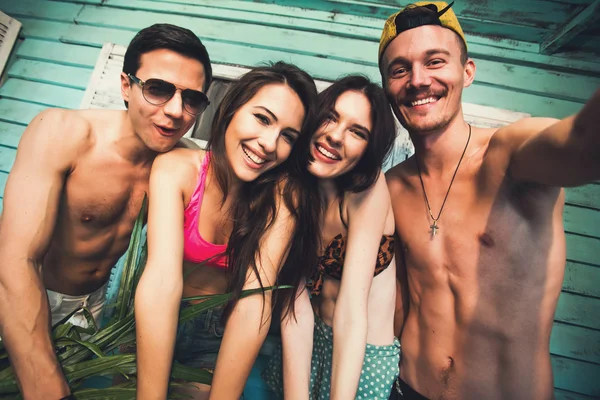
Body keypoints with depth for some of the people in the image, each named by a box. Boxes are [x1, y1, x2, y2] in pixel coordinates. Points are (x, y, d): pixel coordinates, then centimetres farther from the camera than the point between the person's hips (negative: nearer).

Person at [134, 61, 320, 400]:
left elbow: (255, 301, -26)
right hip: (154, 325, 1)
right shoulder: (176, 168, -21)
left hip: (222, 331, 0)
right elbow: (162, 280, -31)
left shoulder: (285, 193, -20)